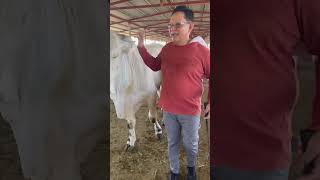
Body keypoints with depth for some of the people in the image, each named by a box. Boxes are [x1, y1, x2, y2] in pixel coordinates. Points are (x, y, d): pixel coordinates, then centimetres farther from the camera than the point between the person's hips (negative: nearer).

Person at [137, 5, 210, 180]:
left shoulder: (202, 51, -16)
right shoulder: (167, 48, -1)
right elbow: (155, 65, 16)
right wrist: (141, 47, 5)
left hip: (191, 111, -3)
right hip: (168, 109, 4)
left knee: (191, 144, 18)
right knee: (172, 143, 20)